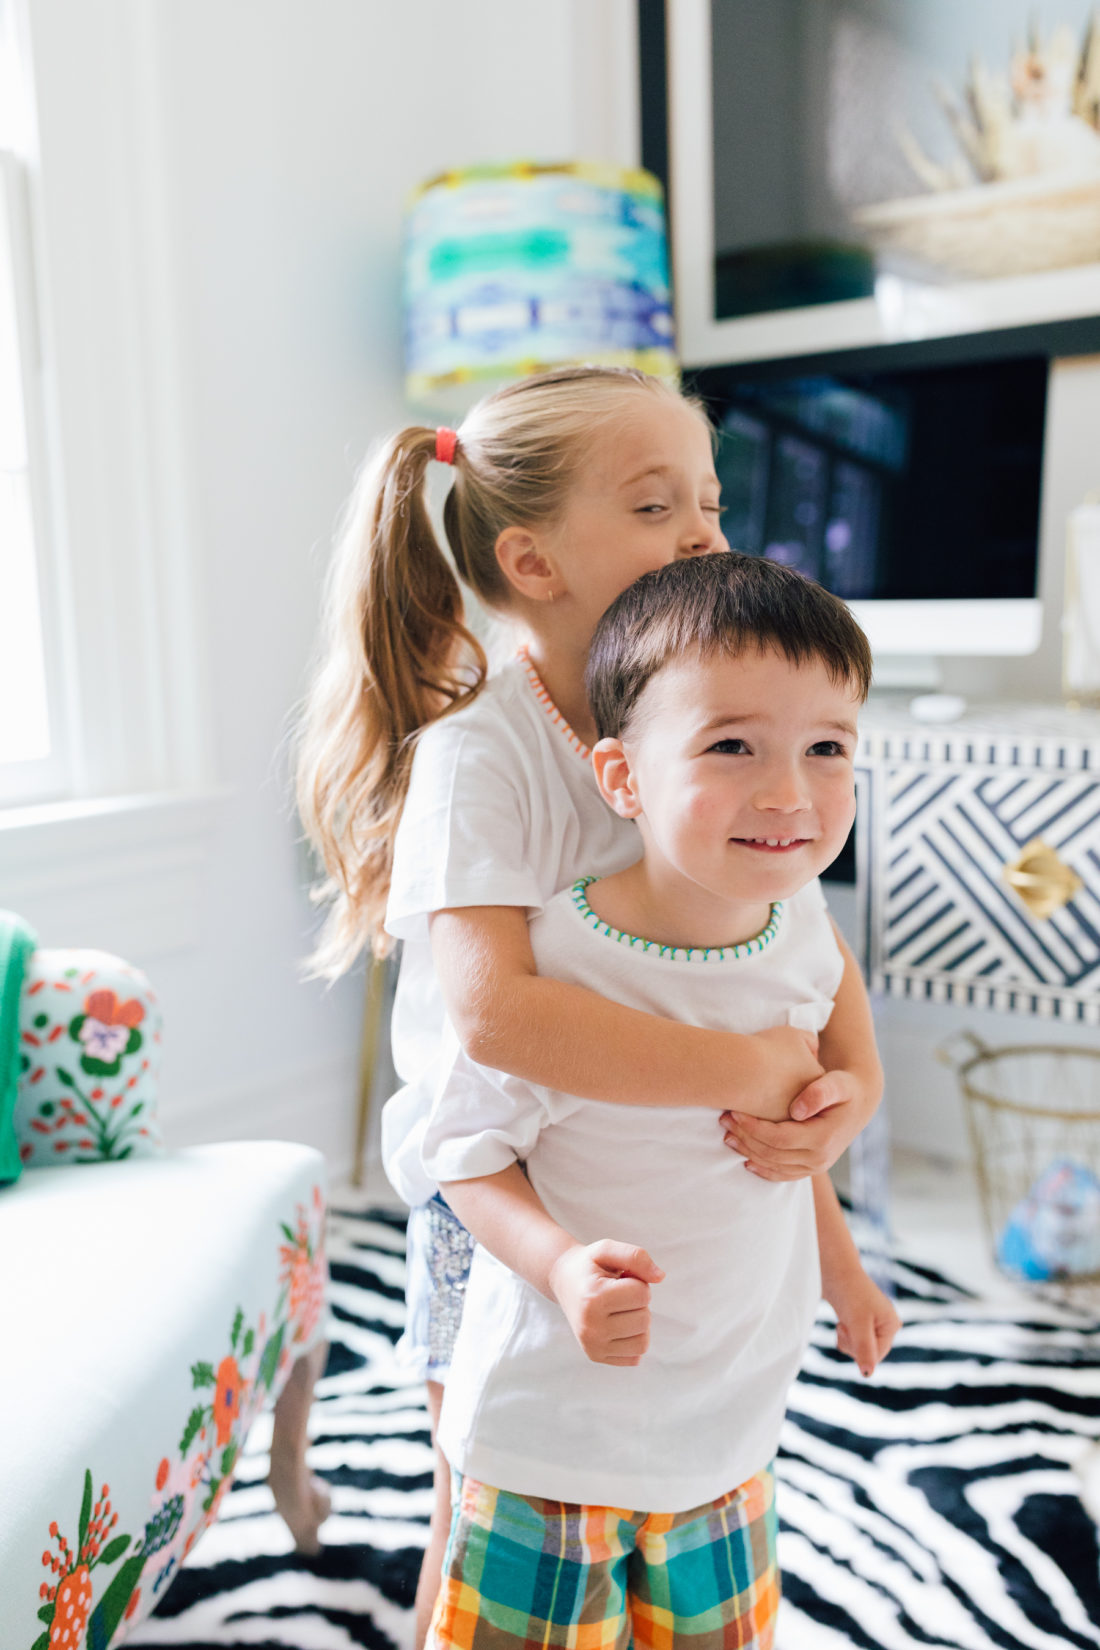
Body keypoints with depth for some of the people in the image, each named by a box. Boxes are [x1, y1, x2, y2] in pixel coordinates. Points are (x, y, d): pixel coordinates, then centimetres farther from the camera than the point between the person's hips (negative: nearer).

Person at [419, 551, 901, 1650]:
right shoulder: (551, 964, -29)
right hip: (556, 1422, -5)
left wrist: (839, 1266, 18)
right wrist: (563, 1266, -31)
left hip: (732, 1417, 5)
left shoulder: (802, 929, -10)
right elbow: (466, 1151, -15)